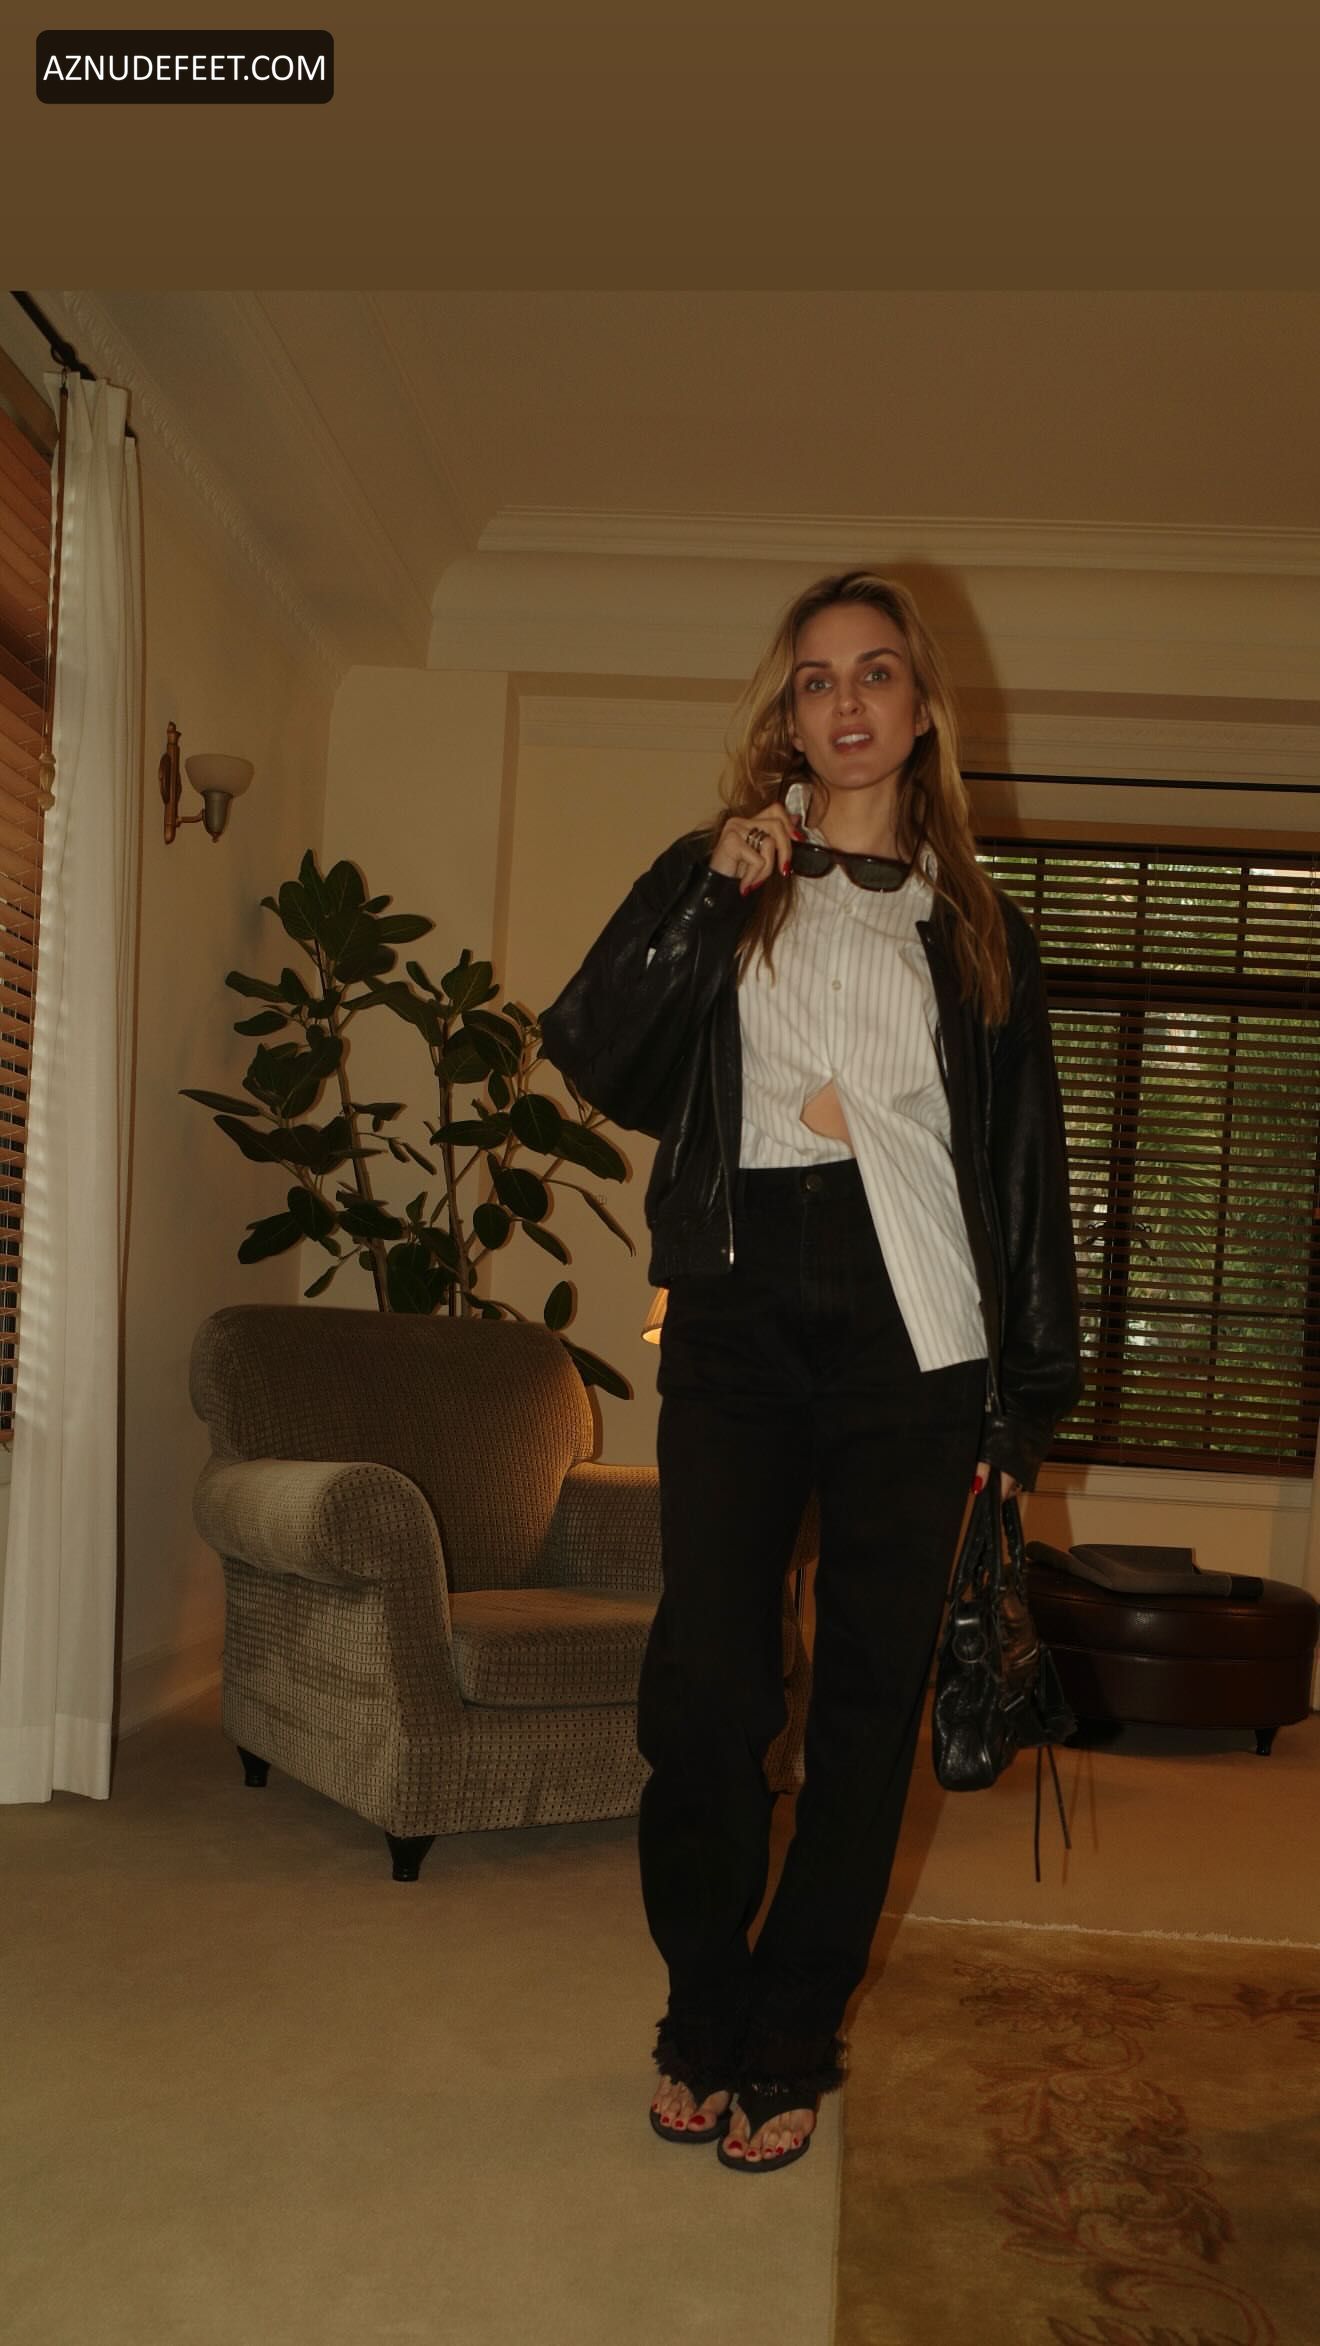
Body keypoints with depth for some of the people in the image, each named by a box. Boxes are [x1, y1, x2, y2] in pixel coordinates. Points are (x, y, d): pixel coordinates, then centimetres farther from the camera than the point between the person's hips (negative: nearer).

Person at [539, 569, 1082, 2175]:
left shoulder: (974, 928, 12)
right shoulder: (717, 880, 11)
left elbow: (1025, 1168, 11)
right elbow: (601, 1066, -1)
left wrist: (1025, 1395, 6)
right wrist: (705, 895, -11)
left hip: (910, 1336, 1)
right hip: (740, 1319, 0)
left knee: (867, 1698, 4)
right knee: (707, 1681, -3)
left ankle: (787, 2045, 19)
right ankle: (703, 2021, 19)